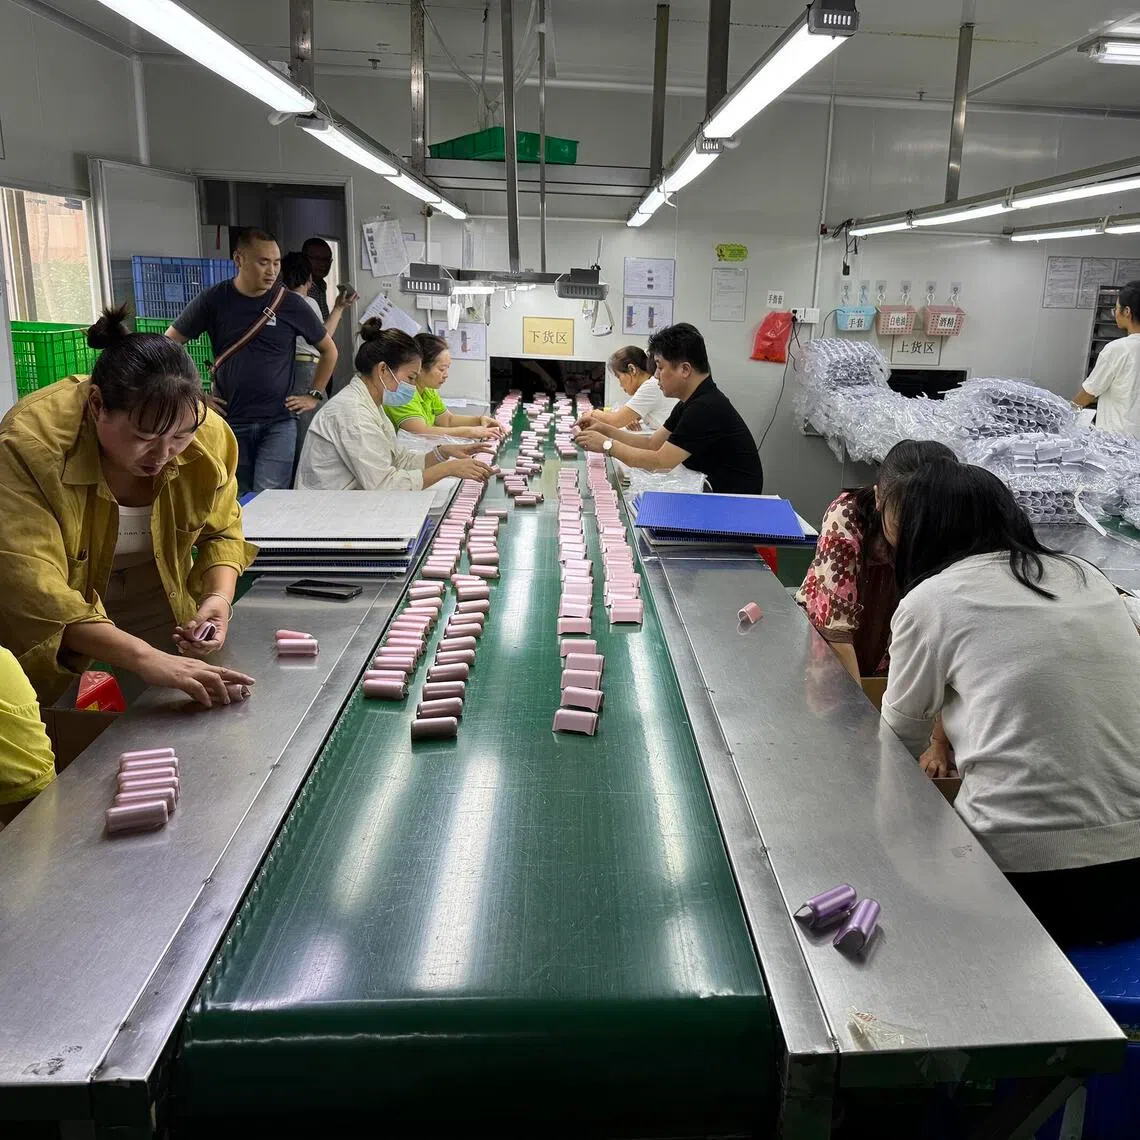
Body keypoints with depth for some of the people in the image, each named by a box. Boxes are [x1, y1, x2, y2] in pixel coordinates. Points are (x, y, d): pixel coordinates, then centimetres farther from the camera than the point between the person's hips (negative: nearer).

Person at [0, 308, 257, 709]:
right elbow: (33, 588, -38)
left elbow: (221, 532, -2)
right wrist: (143, 657, -48)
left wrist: (220, 596, -22)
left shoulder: (208, 435, -19)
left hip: (165, 619, 4)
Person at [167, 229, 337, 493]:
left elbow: (329, 351, 13)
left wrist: (314, 395, 6)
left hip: (278, 422, -1)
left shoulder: (290, 304, 0)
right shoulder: (213, 300, 1)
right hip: (230, 421, 1)